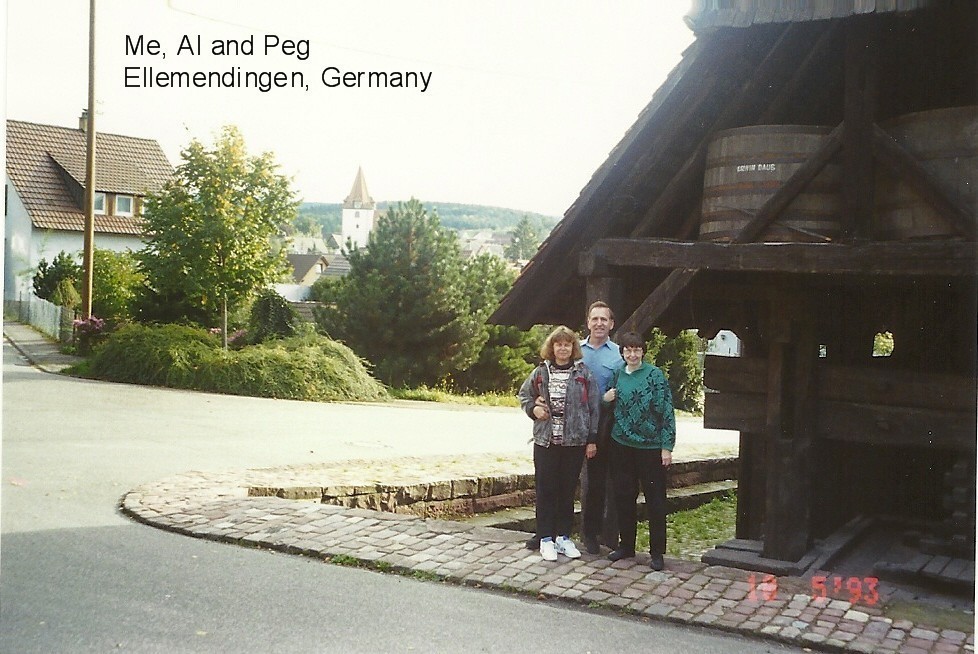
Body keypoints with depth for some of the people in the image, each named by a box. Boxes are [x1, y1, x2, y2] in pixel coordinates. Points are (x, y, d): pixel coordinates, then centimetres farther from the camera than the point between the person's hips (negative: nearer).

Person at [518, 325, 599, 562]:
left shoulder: (584, 374, 0)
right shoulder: (541, 372, 4)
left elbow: (594, 407, 1)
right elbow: (524, 395, 19)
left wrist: (592, 439, -2)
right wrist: (533, 408, -2)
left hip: (574, 441, 0)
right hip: (545, 440, 0)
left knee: (568, 489, 8)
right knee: (546, 489, 3)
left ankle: (563, 536, 20)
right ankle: (546, 539, 12)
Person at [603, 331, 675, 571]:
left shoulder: (655, 375, -8)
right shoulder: (618, 375, 8)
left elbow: (667, 411, -10)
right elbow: (612, 407, 23)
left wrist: (667, 446, -13)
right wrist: (605, 399, -1)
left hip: (651, 446, -5)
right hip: (622, 445, 5)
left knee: (655, 500, 2)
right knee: (623, 497, 11)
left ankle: (657, 552, 12)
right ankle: (626, 545, 25)